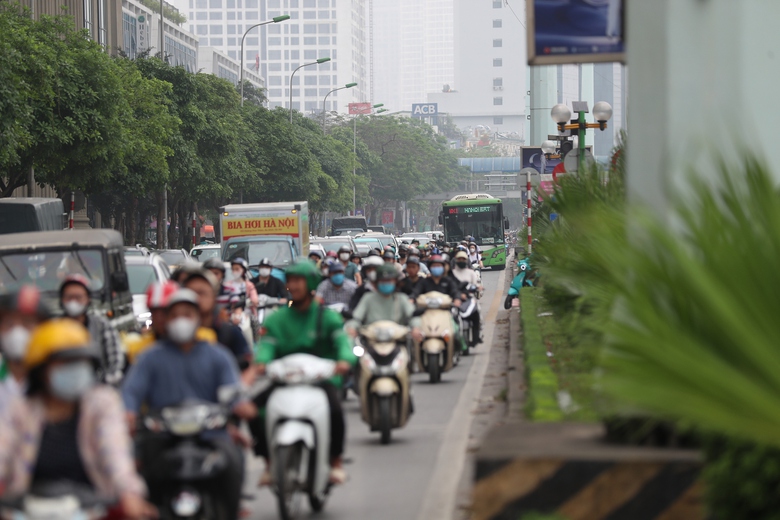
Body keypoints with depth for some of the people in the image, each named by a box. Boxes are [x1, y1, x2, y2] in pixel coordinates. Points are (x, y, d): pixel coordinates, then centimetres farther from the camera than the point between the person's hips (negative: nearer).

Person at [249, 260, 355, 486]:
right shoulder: (276, 319, 14)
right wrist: (261, 362, -26)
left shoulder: (327, 317, 8)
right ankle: (269, 461, -6)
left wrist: (345, 359, -31)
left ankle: (336, 461, -11)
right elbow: (267, 344, -2)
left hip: (321, 379, -2)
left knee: (334, 408, -34)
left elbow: (342, 340, -7)